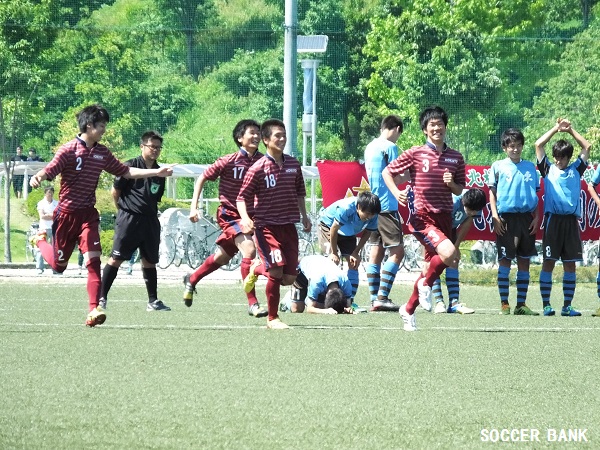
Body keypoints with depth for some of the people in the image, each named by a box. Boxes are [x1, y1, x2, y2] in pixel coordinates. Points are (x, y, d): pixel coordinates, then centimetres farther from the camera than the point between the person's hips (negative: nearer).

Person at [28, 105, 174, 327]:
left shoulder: (102, 152, 6)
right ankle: (40, 241, 42)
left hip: (88, 214, 4)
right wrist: (37, 178, -45)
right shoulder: (68, 150, -12)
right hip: (66, 214, -4)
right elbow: (48, 171, -21)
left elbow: (126, 172, 15)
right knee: (59, 265, 9)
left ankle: (93, 309, -16)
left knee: (93, 259, -15)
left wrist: (157, 172, 11)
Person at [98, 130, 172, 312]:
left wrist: (151, 213, 14)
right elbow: (115, 191, -1)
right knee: (116, 258, -7)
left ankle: (153, 301, 15)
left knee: (150, 260, 9)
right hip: (128, 220, -6)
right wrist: (123, 209, 8)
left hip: (149, 221, 6)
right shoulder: (130, 166, -7)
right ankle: (101, 297, -4)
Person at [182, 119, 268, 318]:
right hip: (230, 214, -5)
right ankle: (252, 303, -20)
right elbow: (202, 179, -2)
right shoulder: (228, 161, -13)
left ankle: (191, 280, 45)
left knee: (222, 257, 19)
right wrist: (194, 207, -7)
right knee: (249, 250, -23)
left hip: (250, 216, 5)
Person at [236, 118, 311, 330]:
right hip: (266, 226, -5)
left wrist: (303, 215, 13)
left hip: (289, 226, 5)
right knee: (276, 271, -16)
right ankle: (272, 318, -1)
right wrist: (245, 217, -24)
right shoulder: (258, 169, -9)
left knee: (289, 278, 2)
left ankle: (257, 270, 33)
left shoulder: (293, 165, 7)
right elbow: (243, 196, -7)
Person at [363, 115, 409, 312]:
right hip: (387, 205, -9)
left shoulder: (369, 147, 14)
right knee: (397, 251, -8)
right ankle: (382, 297, -16)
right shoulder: (389, 147, -9)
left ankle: (374, 298, 8)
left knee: (376, 251, 10)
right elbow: (396, 178, -13)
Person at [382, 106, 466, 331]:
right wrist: (397, 194, -13)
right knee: (449, 253, -26)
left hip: (444, 218, 5)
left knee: (432, 266, 10)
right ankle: (425, 284, 1)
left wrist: (452, 184, -6)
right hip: (422, 217, -5)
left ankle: (409, 309, 28)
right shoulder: (415, 154, -3)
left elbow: (460, 189, 17)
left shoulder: (456, 158, 8)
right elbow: (387, 172, 3)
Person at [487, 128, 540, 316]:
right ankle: (504, 304, 1)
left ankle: (521, 304, 10)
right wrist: (495, 216, -7)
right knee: (505, 261, -2)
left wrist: (536, 217, 4)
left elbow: (536, 193, 14)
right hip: (506, 218, -3)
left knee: (524, 261, 5)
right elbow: (492, 193, 3)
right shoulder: (498, 167, 3)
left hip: (526, 218, 3)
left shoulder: (530, 167, 12)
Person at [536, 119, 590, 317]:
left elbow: (587, 147, 15)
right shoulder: (548, 169, 11)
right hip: (552, 219, -2)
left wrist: (571, 131, 13)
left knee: (570, 264, 3)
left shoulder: (575, 170, 16)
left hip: (571, 220, 2)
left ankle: (567, 306, 7)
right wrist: (556, 128, 8)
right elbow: (538, 144, 6)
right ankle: (546, 304, -2)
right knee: (548, 262, -3)